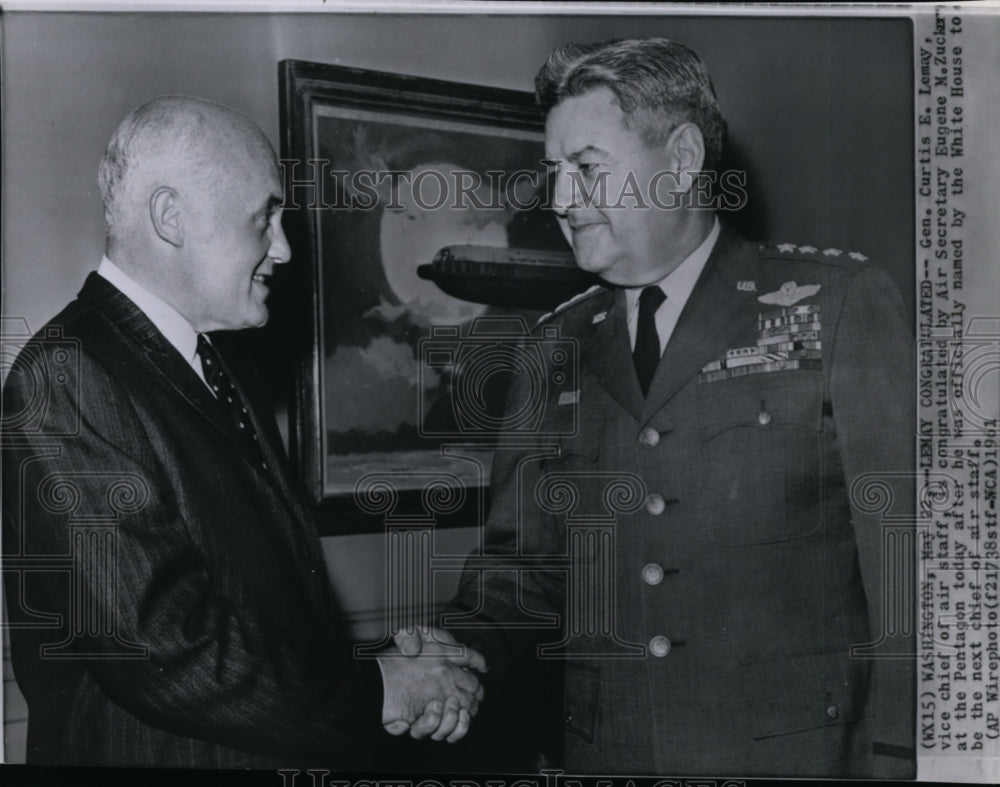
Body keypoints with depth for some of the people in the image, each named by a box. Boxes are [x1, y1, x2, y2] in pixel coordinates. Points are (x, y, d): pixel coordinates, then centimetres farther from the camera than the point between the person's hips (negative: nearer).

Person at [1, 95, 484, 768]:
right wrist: (375, 693, -16)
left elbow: (278, 584, 8)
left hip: (286, 748, 8)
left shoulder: (218, 364, 7)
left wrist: (393, 665, -6)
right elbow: (161, 649, -25)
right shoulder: (63, 379, -20)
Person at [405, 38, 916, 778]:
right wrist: (463, 654, -12)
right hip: (604, 749, 4)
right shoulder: (556, 348, 6)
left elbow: (902, 543, -9)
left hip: (802, 750, -3)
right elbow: (524, 556, 7)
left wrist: (897, 755, -14)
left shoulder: (837, 299, -6)